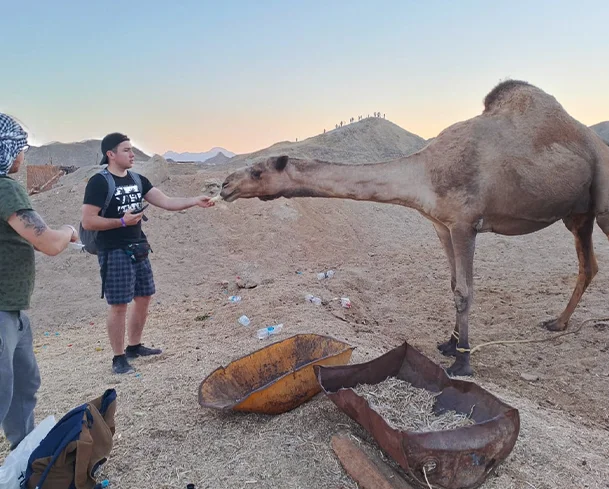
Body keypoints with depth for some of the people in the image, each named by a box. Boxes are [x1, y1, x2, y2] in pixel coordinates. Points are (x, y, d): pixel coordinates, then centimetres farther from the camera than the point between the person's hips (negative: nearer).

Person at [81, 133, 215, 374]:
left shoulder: (137, 179, 9)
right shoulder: (99, 182, -12)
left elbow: (166, 202, 2)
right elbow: (87, 221, -15)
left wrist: (195, 201, -10)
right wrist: (121, 221, -20)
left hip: (139, 250, 8)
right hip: (115, 253, -7)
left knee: (143, 299, 15)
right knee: (119, 306, -2)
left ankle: (134, 347, 32)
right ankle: (119, 358, 13)